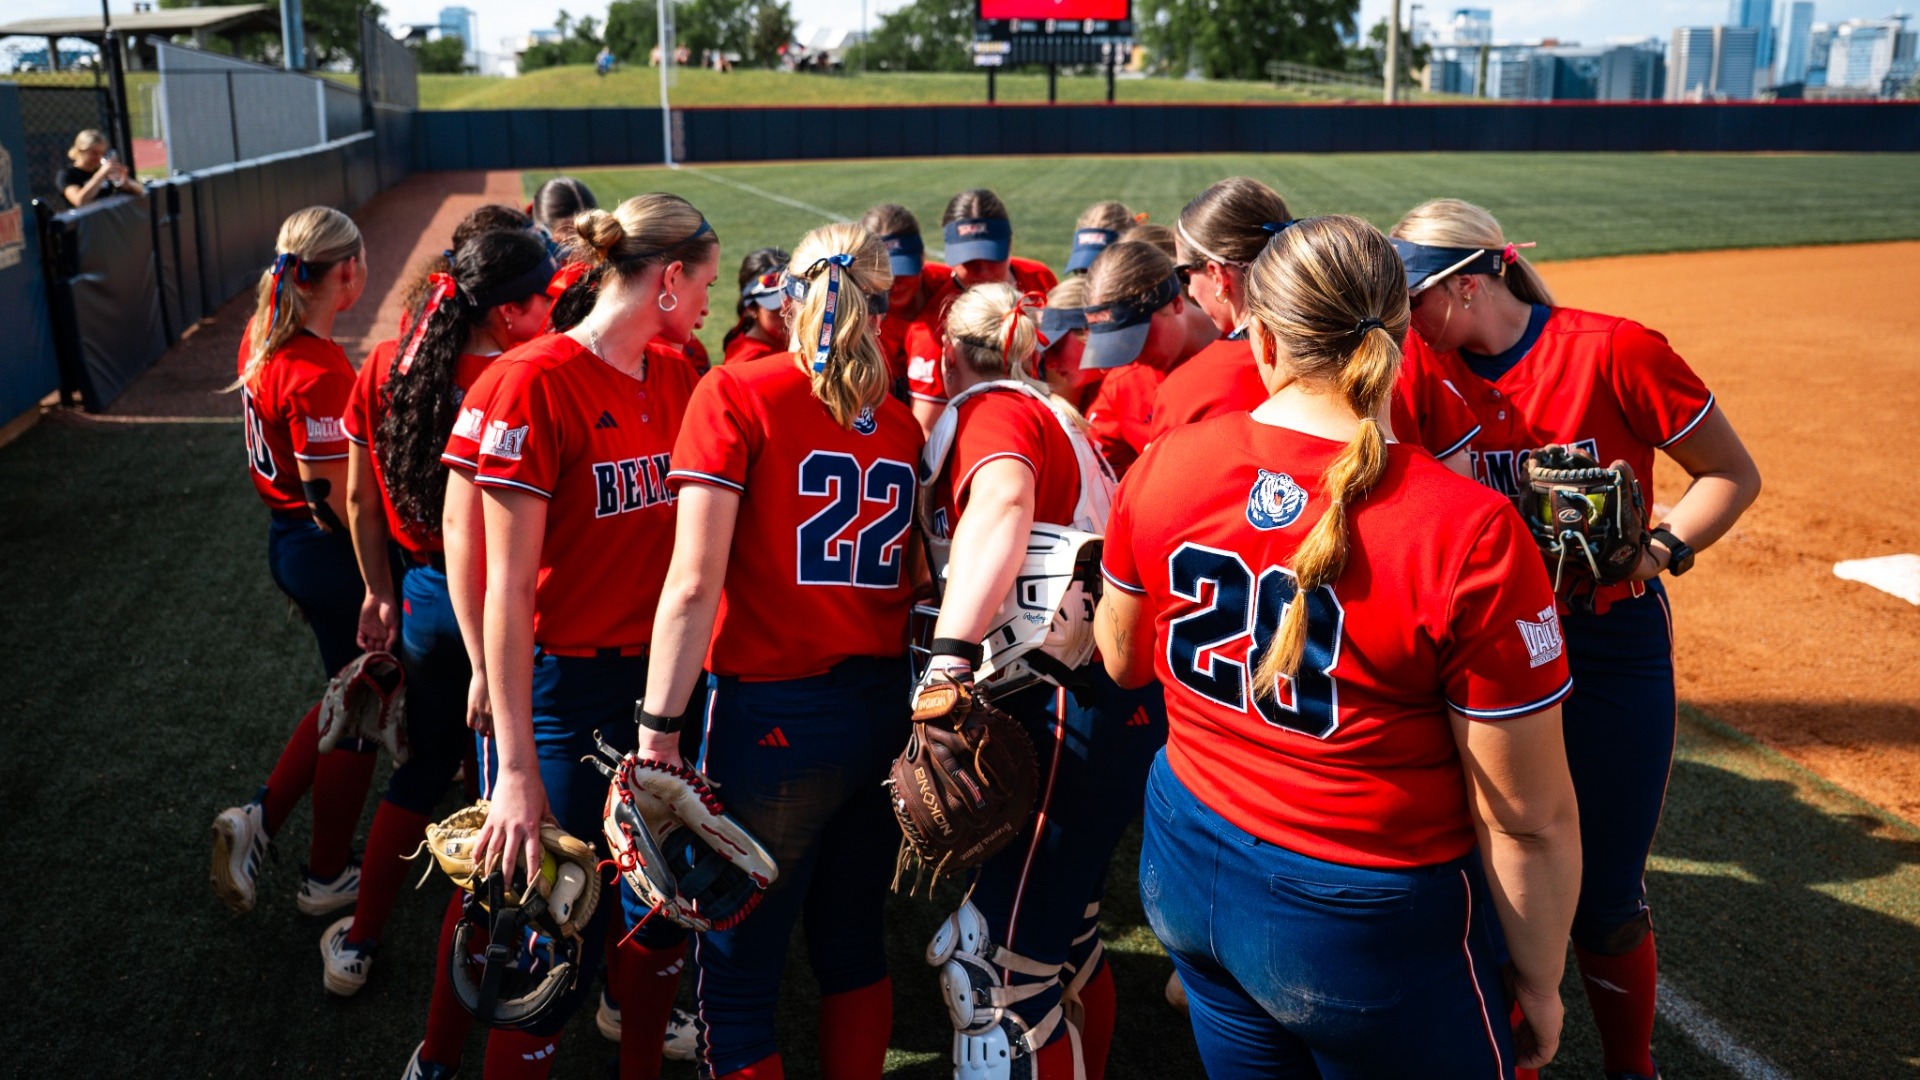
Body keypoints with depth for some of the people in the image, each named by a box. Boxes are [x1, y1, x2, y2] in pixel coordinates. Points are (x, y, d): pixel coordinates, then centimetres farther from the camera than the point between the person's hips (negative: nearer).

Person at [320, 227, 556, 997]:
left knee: (428, 762, 22)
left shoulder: (386, 369, -3)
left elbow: (360, 498, 5)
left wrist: (380, 592, 16)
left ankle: (356, 946, 32)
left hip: (426, 596, 5)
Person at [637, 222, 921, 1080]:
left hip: (775, 714, -5)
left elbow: (694, 583, -15)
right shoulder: (899, 419, 6)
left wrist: (659, 729, -13)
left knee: (737, 976, 8)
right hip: (885, 710, 5)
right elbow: (914, 579, 3)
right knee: (854, 948, 22)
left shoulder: (738, 392, -8)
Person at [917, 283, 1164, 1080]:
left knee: (1003, 955, -5)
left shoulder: (991, 412, -8)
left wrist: (949, 662, -38)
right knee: (1065, 933, 21)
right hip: (1114, 693, 10)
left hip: (1069, 702, -10)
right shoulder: (1050, 414, 20)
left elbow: (1002, 506, -29)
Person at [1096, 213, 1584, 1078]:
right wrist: (1540, 985, 0)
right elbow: (1530, 818, -16)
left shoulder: (1164, 466, -11)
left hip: (1185, 874, 5)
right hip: (1365, 928, -4)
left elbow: (1121, 661, 6)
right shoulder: (1470, 533, -24)